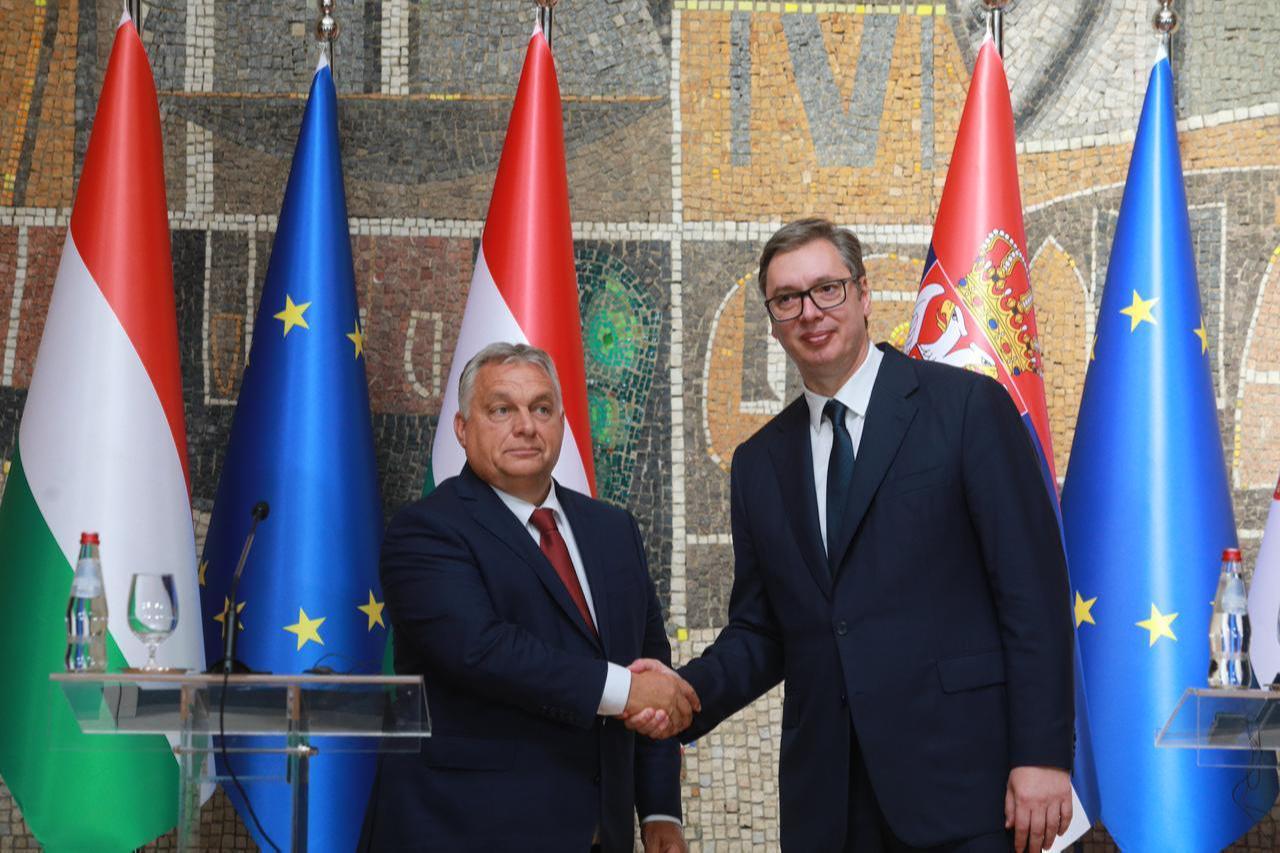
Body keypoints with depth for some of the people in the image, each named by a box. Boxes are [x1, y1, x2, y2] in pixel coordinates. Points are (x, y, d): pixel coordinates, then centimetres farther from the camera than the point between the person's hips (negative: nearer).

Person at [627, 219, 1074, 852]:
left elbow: (1033, 591, -6)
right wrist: (687, 691, -4)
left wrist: (1042, 754, -12)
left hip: (960, 782, -4)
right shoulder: (759, 463, 14)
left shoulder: (969, 407, -1)